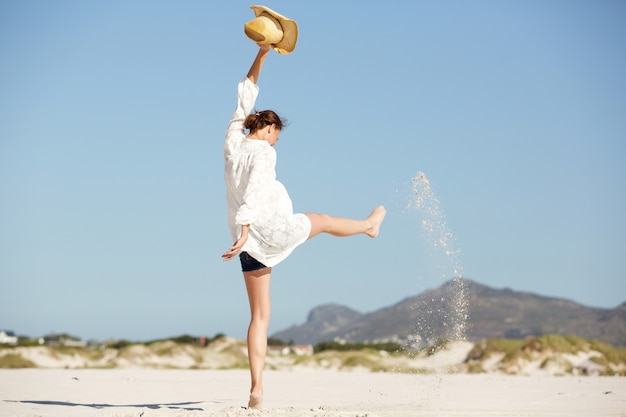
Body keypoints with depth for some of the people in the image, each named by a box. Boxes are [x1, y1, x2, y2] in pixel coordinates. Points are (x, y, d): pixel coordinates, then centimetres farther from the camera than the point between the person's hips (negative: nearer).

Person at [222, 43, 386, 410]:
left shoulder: (233, 142, 7)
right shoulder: (264, 152, -11)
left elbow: (246, 96, 18)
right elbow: (254, 192, -24)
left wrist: (260, 56, 20)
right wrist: (244, 232, -32)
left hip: (251, 243, 6)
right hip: (274, 230, -6)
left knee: (260, 316, 7)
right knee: (321, 220, 26)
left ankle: (257, 388, 0)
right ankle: (369, 225, 56)